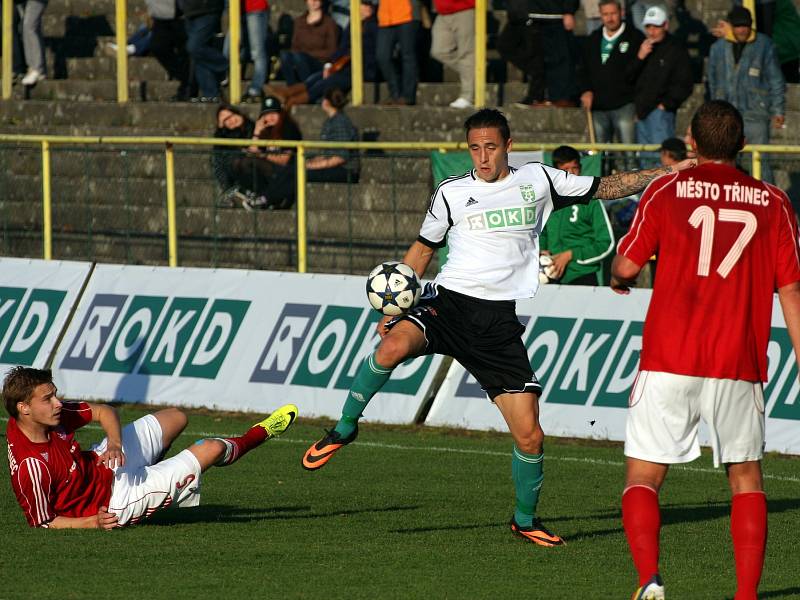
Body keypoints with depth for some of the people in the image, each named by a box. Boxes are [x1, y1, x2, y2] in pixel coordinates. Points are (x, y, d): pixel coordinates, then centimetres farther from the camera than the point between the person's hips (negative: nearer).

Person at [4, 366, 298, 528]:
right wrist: (92, 523, -33)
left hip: (99, 463, 8)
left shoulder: (51, 414, -15)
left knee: (176, 417, 26)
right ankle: (258, 435, 35)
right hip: (114, 505, -8)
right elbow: (42, 523, -26)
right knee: (211, 449, -1)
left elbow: (103, 411, -3)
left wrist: (114, 442, -21)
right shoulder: (31, 466, -38)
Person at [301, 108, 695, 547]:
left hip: (498, 323, 1)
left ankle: (525, 520, 22)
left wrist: (663, 173, 15)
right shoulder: (451, 193, 8)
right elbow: (422, 249, 19)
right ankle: (345, 428, -12)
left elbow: (603, 188, 20)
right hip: (447, 302, -1)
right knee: (393, 346, -36)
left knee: (529, 436, -3)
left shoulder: (537, 180, 10)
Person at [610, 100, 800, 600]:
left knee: (643, 478, 4)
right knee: (746, 478, 16)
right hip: (739, 369, 2)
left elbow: (626, 265, 4)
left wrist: (620, 279, 28)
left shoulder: (666, 191, 2)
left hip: (669, 364, -1)